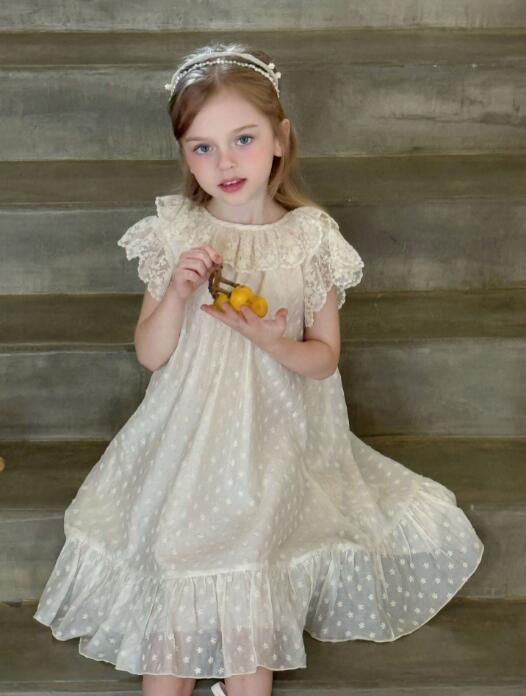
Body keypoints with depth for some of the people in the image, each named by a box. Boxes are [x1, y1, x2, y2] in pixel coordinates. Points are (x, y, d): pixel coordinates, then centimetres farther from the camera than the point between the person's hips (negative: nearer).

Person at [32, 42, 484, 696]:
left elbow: (325, 355, 0)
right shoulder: (173, 234, -5)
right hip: (189, 436, 1)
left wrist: (274, 343, -21)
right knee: (173, 574, 2)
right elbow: (150, 354, -2)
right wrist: (177, 291, -20)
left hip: (275, 437, -1)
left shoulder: (311, 237, -7)